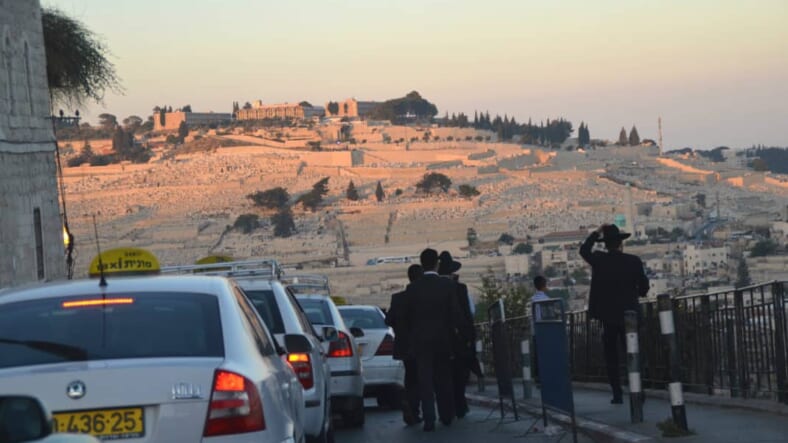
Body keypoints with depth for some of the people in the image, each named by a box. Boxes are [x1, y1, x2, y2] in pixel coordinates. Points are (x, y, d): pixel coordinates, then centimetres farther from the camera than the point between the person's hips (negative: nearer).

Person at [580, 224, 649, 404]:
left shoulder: (599, 260, -5)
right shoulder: (633, 261, -6)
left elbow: (584, 250, 16)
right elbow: (644, 287, 0)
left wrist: (597, 232, 20)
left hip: (607, 316, 0)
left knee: (611, 357, 7)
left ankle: (617, 394, 2)